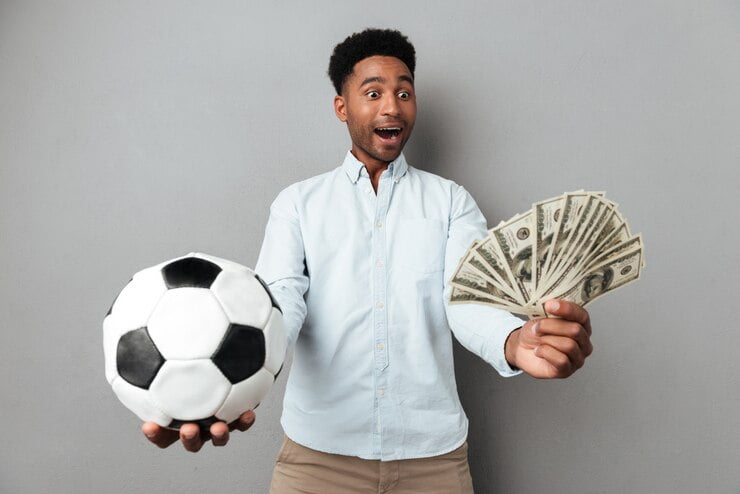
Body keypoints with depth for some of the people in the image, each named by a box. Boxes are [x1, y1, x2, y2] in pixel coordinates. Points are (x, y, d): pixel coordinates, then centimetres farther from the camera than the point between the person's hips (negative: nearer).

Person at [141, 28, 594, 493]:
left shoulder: (451, 201, 5)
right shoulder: (298, 202, 4)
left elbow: (468, 295, -10)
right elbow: (278, 299, -11)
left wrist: (515, 341, -33)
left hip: (432, 450, 1)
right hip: (318, 448, 0)